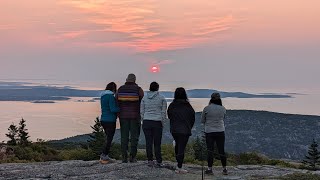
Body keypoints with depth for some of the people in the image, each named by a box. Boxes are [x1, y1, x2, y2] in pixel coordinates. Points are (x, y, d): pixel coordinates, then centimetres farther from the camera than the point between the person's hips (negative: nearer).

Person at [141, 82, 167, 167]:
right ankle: (159, 162, 3)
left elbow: (142, 111, 8)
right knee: (157, 143, 2)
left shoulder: (144, 98, 7)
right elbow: (164, 112, 1)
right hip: (157, 122, -2)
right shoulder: (162, 98, 0)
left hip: (146, 122, 2)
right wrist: (162, 121, 9)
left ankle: (150, 160, 7)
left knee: (148, 142, 6)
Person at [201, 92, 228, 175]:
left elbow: (202, 120, 3)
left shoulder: (206, 109, -7)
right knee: (221, 151, 8)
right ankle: (225, 169, 13)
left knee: (210, 151, 4)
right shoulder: (223, 109, -2)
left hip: (209, 132, -1)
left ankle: (209, 169, 6)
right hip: (220, 132, 2)